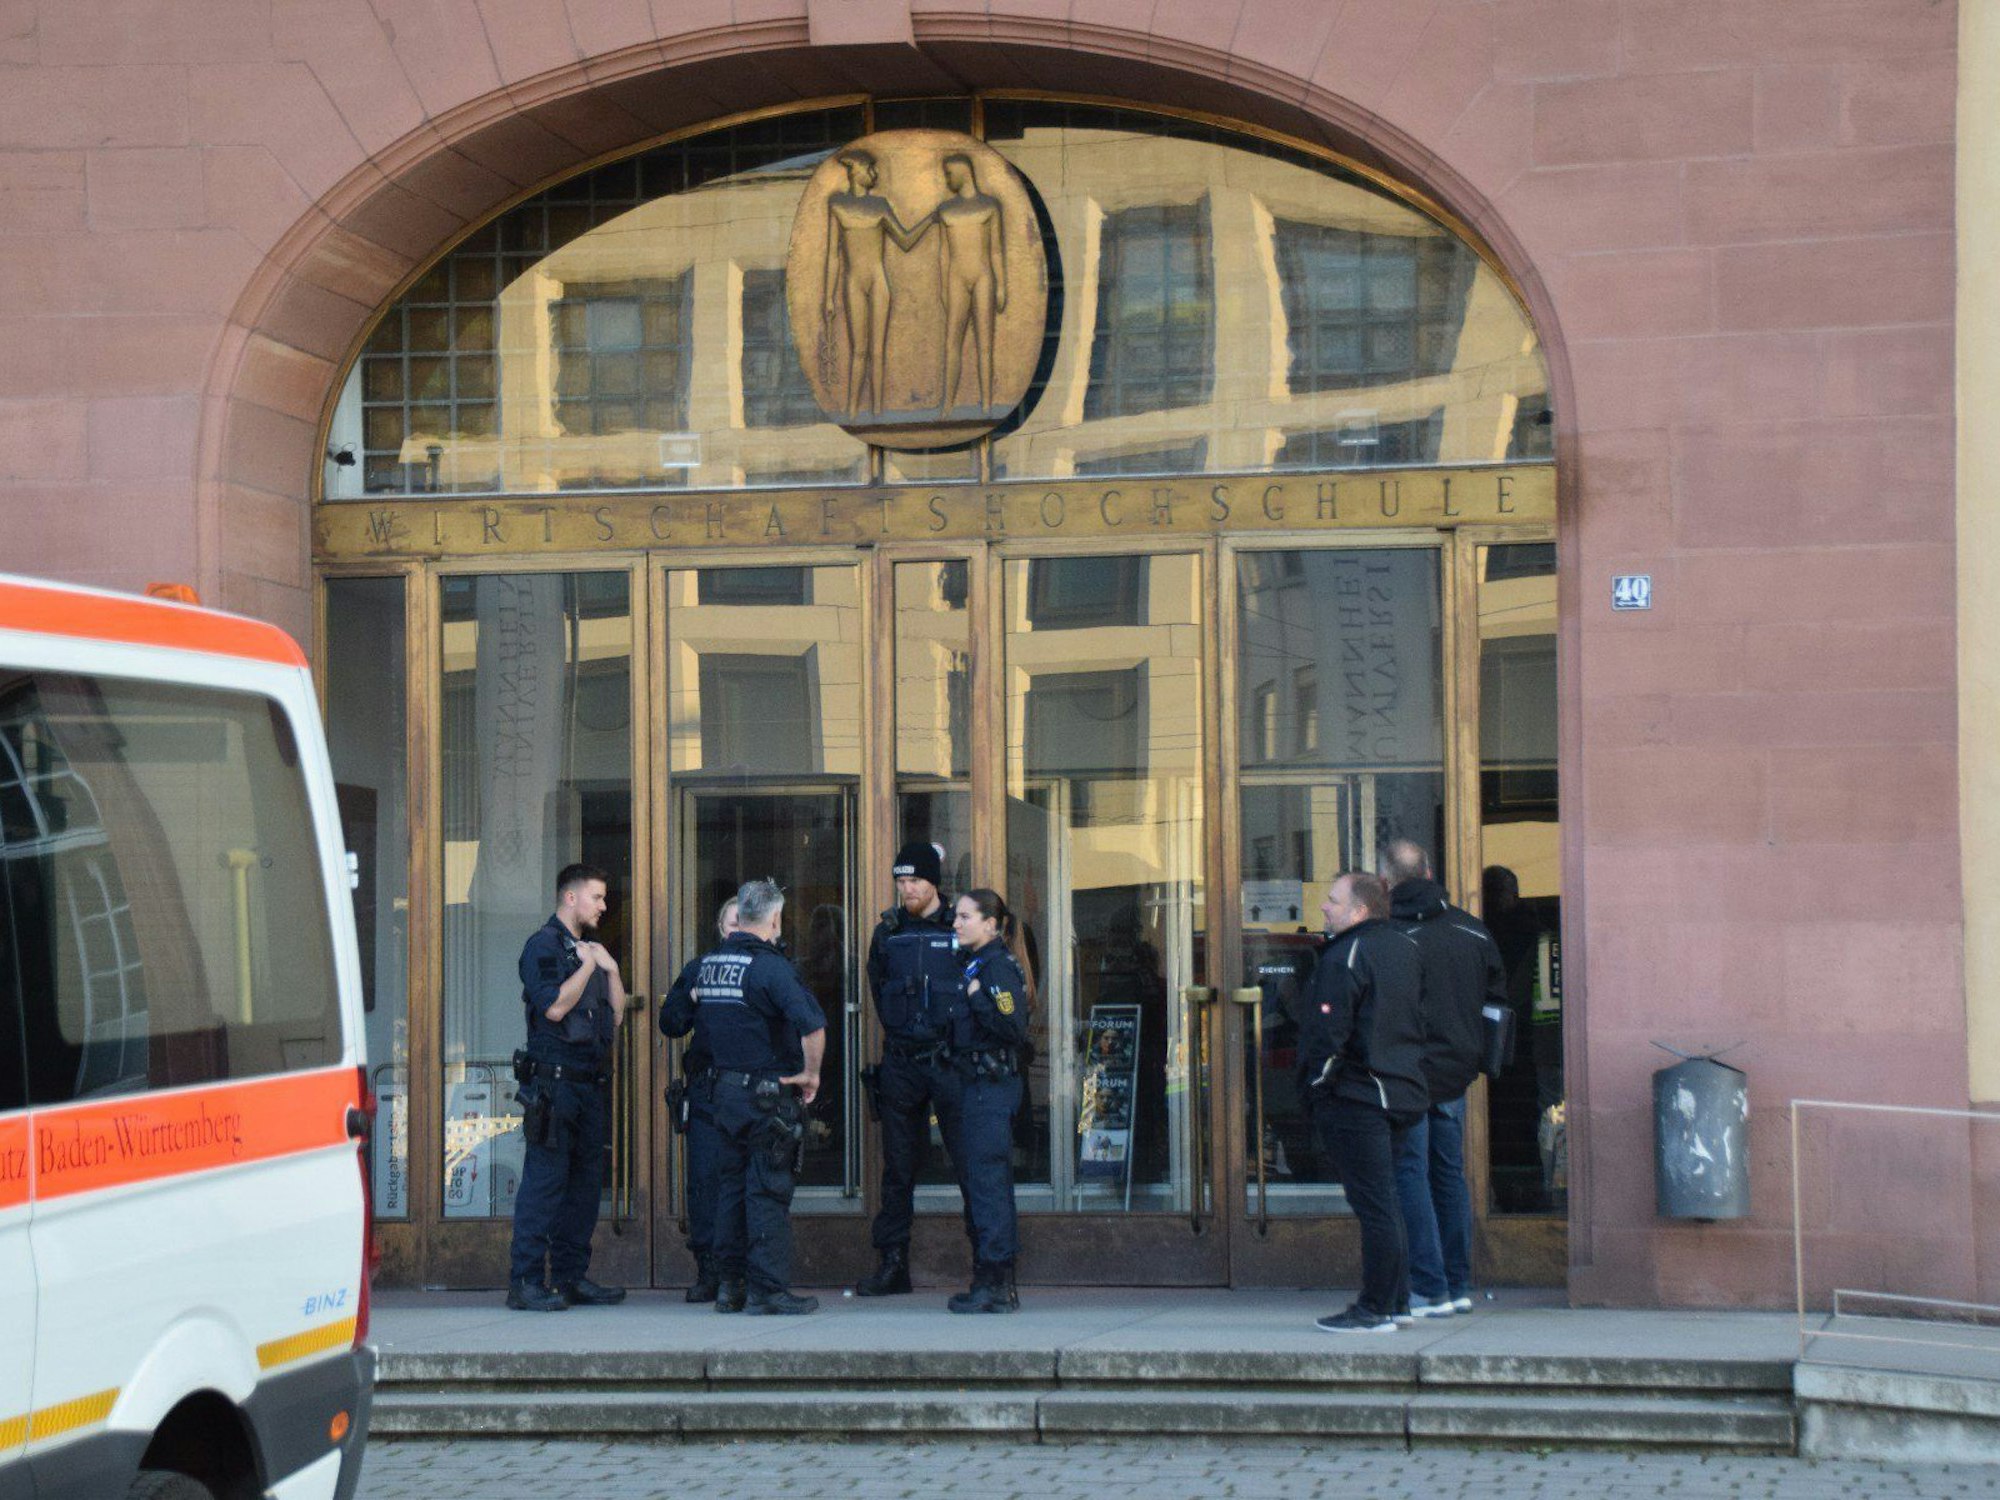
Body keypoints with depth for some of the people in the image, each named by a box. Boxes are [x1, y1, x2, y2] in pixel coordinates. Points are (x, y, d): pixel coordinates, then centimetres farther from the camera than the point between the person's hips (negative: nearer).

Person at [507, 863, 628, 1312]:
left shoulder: (589, 950, 20)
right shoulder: (544, 946, -5)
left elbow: (616, 1016, 17)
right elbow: (554, 1006, -19)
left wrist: (611, 968, 5)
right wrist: (588, 966, -10)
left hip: (590, 1084, 9)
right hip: (554, 1083, -9)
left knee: (585, 1180, 9)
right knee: (545, 1179, -10)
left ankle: (571, 1276, 14)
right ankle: (525, 1282, -9)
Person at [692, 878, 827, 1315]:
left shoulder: (709, 963, 8)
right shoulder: (769, 965, -15)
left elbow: (700, 1032, 17)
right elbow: (811, 1024, -27)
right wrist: (810, 1073, -13)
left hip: (724, 1088, 7)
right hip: (767, 1094, -7)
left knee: (731, 1185, 14)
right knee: (768, 1189, -3)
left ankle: (730, 1285, 18)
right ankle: (768, 1289, -2)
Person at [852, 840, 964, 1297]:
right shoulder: (888, 931, 10)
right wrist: (901, 1030, 12)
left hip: (949, 1059, -3)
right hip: (900, 1062, 4)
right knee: (897, 1165, 6)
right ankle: (891, 1263, 11)